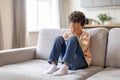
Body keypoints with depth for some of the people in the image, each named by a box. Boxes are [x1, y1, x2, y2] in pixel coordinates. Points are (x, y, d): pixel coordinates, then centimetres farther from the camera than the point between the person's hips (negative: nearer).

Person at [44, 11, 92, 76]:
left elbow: (82, 49, -13)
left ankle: (64, 68, -40)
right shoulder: (67, 34, 15)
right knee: (59, 38, -12)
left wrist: (75, 35, -14)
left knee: (72, 38, -26)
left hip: (81, 62, -3)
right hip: (67, 62, 4)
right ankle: (53, 65, -26)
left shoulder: (85, 35, 4)